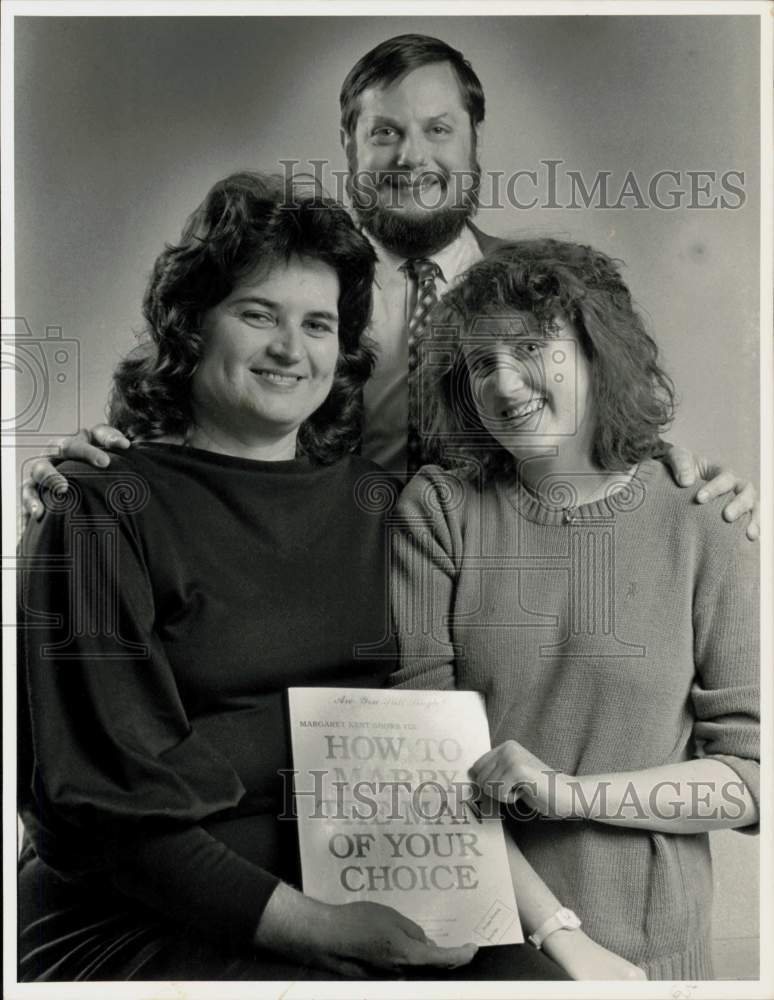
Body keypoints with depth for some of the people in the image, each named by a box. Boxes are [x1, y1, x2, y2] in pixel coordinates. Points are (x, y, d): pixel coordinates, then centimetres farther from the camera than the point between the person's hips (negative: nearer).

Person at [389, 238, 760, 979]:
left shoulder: (705, 544, -6)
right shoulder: (438, 510, -6)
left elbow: (749, 777, -5)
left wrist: (571, 792, -18)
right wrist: (546, 921, -17)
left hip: (649, 947, 0)